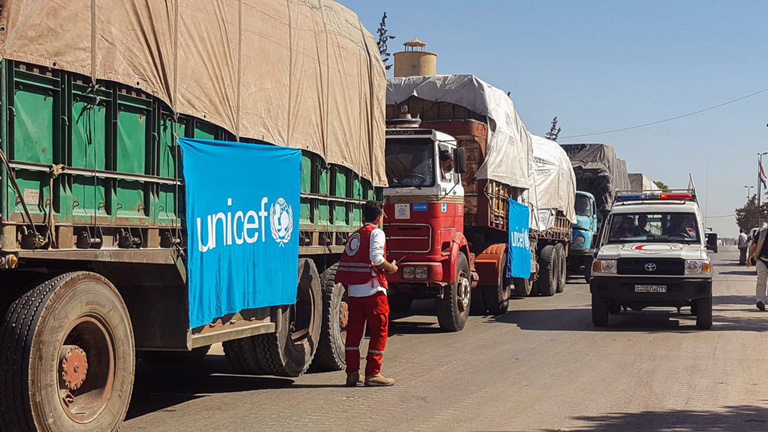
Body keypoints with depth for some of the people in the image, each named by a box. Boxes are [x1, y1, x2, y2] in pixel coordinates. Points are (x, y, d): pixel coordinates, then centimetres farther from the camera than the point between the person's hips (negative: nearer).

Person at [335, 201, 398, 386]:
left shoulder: (354, 236, 18)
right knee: (379, 330, 0)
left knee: (354, 330, 10)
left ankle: (352, 373, 12)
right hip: (372, 289, -7)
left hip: (353, 290, 7)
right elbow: (376, 257, -19)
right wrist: (390, 267, -4)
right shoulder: (376, 233, -4)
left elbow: (344, 265, 15)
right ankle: (372, 373, -2)